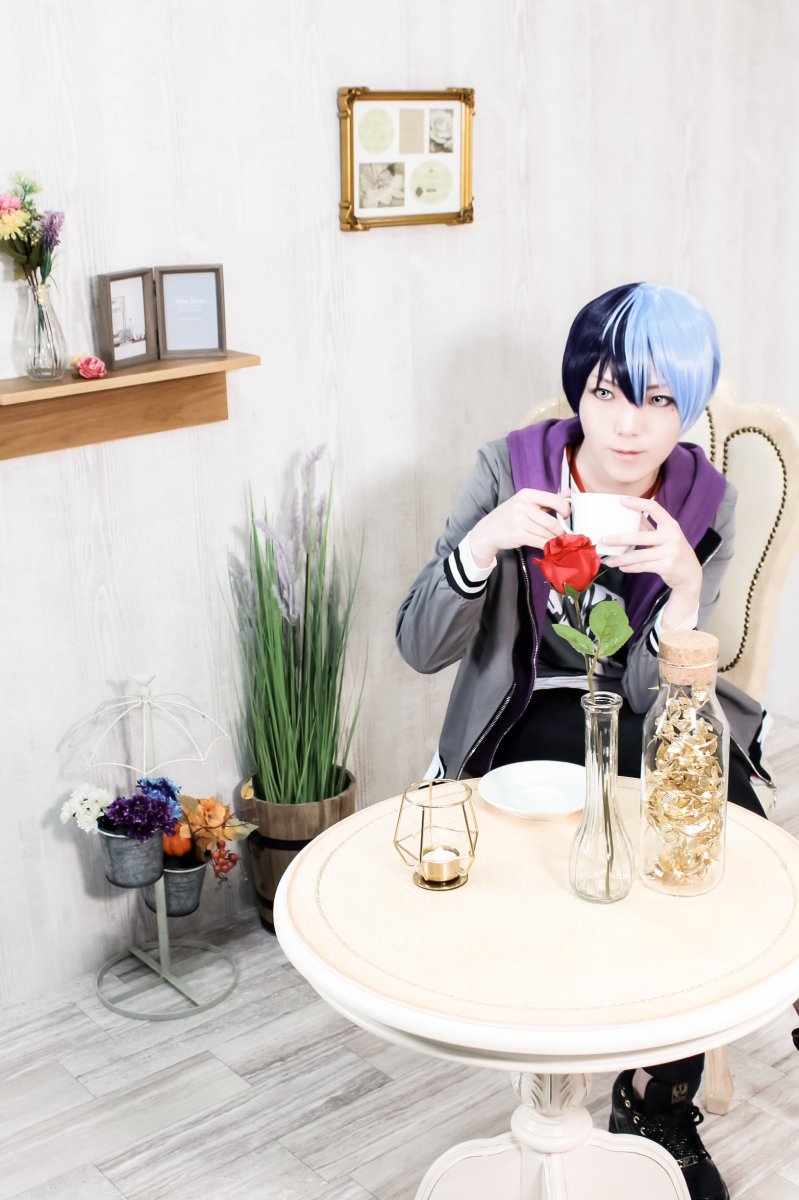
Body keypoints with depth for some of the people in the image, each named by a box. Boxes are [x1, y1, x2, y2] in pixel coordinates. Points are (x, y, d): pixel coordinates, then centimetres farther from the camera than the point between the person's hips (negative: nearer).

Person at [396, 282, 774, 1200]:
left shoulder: (705, 502, -8)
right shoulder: (511, 470, -11)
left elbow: (652, 692, -12)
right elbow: (420, 648, -14)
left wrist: (685, 583, -31)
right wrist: (482, 543, -32)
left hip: (652, 711, 2)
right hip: (533, 718, -2)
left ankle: (662, 1097, -3)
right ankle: (648, 1087, 0)